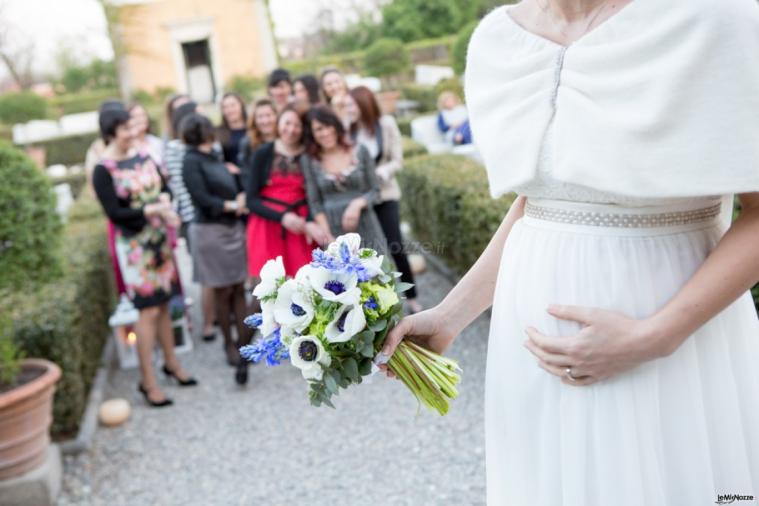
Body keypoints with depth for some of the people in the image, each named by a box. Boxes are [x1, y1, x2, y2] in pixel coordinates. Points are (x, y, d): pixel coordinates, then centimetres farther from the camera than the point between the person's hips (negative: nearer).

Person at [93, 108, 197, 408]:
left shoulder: (142, 157, 7)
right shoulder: (104, 170, -12)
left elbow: (164, 186, 10)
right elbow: (114, 213, -18)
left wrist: (164, 198, -12)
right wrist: (153, 209, -20)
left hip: (160, 239, 6)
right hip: (135, 245, -6)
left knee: (163, 304, 14)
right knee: (149, 310, -5)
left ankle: (171, 363, 29)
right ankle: (148, 381, 5)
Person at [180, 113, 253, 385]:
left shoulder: (214, 157, 12)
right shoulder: (191, 162, -9)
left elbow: (236, 187, 14)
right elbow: (202, 199, -16)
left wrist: (240, 199, -6)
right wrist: (232, 205, -8)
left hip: (234, 227, 6)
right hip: (210, 230, -6)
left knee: (239, 289, 5)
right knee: (223, 291, 4)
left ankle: (243, 343, 10)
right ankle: (229, 344, 18)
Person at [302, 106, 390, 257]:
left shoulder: (360, 152, 4)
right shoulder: (309, 161, 4)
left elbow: (376, 191, 6)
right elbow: (315, 203, 1)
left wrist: (358, 204, -14)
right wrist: (327, 235, -11)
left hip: (366, 228, 1)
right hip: (335, 231, 0)